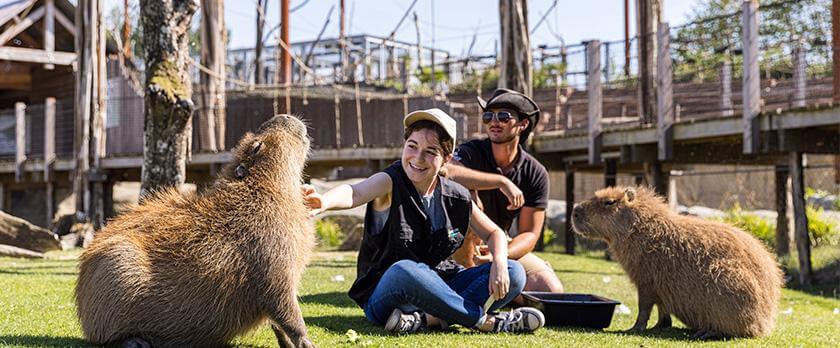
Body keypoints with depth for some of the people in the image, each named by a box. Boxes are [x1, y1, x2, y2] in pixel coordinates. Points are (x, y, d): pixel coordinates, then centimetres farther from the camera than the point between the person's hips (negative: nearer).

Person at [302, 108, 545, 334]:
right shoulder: (391, 182, -14)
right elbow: (354, 193, -36)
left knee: (513, 274, -12)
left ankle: (428, 320, -27)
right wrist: (324, 202, -60)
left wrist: (499, 263, -11)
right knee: (404, 271, -39)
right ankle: (485, 320, -24)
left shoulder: (455, 197, 1)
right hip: (385, 294, -5)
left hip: (437, 289, 5)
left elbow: (494, 233, 12)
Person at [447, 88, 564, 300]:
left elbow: (529, 234, -9)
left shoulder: (536, 173, -7)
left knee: (551, 290, -17)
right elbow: (445, 173, -40)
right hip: (461, 245, -3)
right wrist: (501, 181, -40)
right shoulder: (471, 152, -15)